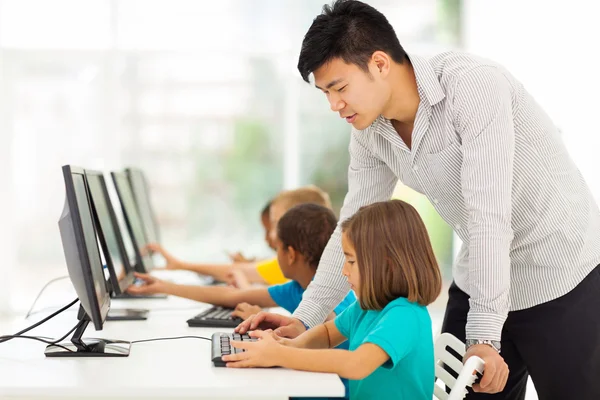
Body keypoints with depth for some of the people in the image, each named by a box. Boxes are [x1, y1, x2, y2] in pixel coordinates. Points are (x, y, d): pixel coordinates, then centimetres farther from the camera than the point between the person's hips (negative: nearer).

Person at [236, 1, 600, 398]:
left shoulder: (473, 84, -27)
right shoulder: (371, 133, -4)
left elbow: (488, 215, -31)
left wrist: (483, 336, -32)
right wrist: (304, 318, 0)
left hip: (563, 277, -6)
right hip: (481, 279, 7)